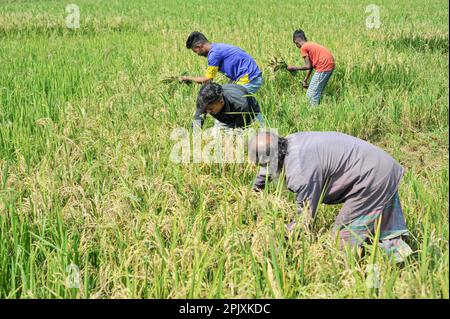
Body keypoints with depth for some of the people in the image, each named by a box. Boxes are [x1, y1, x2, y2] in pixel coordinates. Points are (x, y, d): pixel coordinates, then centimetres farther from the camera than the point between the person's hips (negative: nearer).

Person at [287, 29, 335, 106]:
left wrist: (294, 68, 5)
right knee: (318, 91, 19)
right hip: (330, 65, 9)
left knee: (312, 93, -3)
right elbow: (311, 65, 20)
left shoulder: (303, 48, -4)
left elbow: (308, 66, -7)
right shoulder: (311, 45, 22)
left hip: (324, 67, -9)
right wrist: (305, 80, 21)